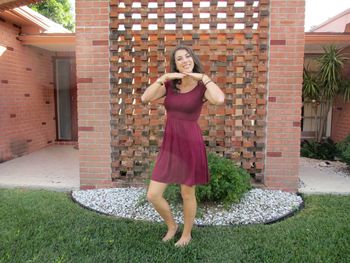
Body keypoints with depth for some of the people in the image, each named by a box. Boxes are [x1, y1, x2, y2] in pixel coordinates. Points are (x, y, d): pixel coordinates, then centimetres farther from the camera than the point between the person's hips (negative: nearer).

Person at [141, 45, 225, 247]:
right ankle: (172, 225, 34)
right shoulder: (170, 85, 6)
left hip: (190, 144, -4)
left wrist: (203, 76, -17)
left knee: (188, 194, 11)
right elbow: (145, 98, -8)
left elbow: (220, 100, -28)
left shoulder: (202, 87, -5)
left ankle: (187, 234, 37)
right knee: (153, 195, 4)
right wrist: (163, 77, -12)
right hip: (169, 145, 4)